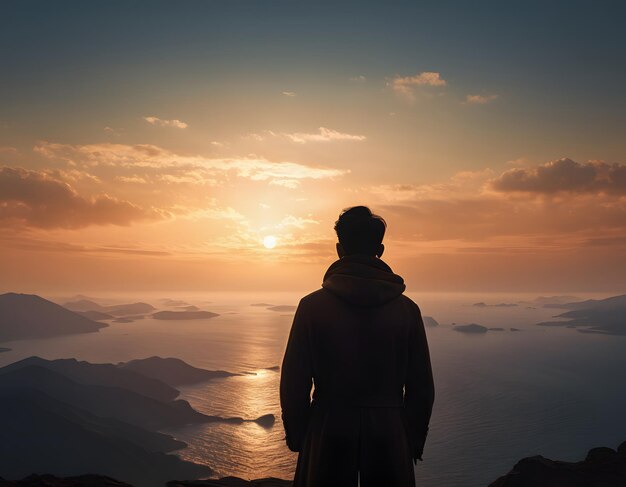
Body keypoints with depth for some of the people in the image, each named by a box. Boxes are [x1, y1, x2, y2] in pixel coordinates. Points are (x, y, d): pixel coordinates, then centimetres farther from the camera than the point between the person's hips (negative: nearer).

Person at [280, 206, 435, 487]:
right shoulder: (406, 308, -4)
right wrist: (414, 440, 14)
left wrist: (296, 435, 9)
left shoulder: (312, 305, -8)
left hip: (328, 433, -1)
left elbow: (294, 382, -5)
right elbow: (421, 386, 1)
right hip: (389, 434, 1)